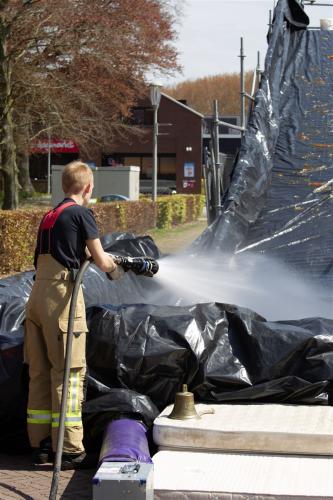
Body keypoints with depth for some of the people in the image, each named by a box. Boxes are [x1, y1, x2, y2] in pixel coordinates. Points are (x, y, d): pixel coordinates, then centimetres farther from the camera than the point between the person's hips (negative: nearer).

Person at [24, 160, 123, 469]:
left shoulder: (50, 215, 20)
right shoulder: (81, 213, -4)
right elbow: (100, 260, -1)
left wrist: (113, 260, 37)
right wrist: (117, 271, 19)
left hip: (37, 295, 8)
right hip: (61, 294, -8)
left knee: (39, 372, 11)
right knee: (68, 372, -4)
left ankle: (40, 444, 17)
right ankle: (68, 450, -4)